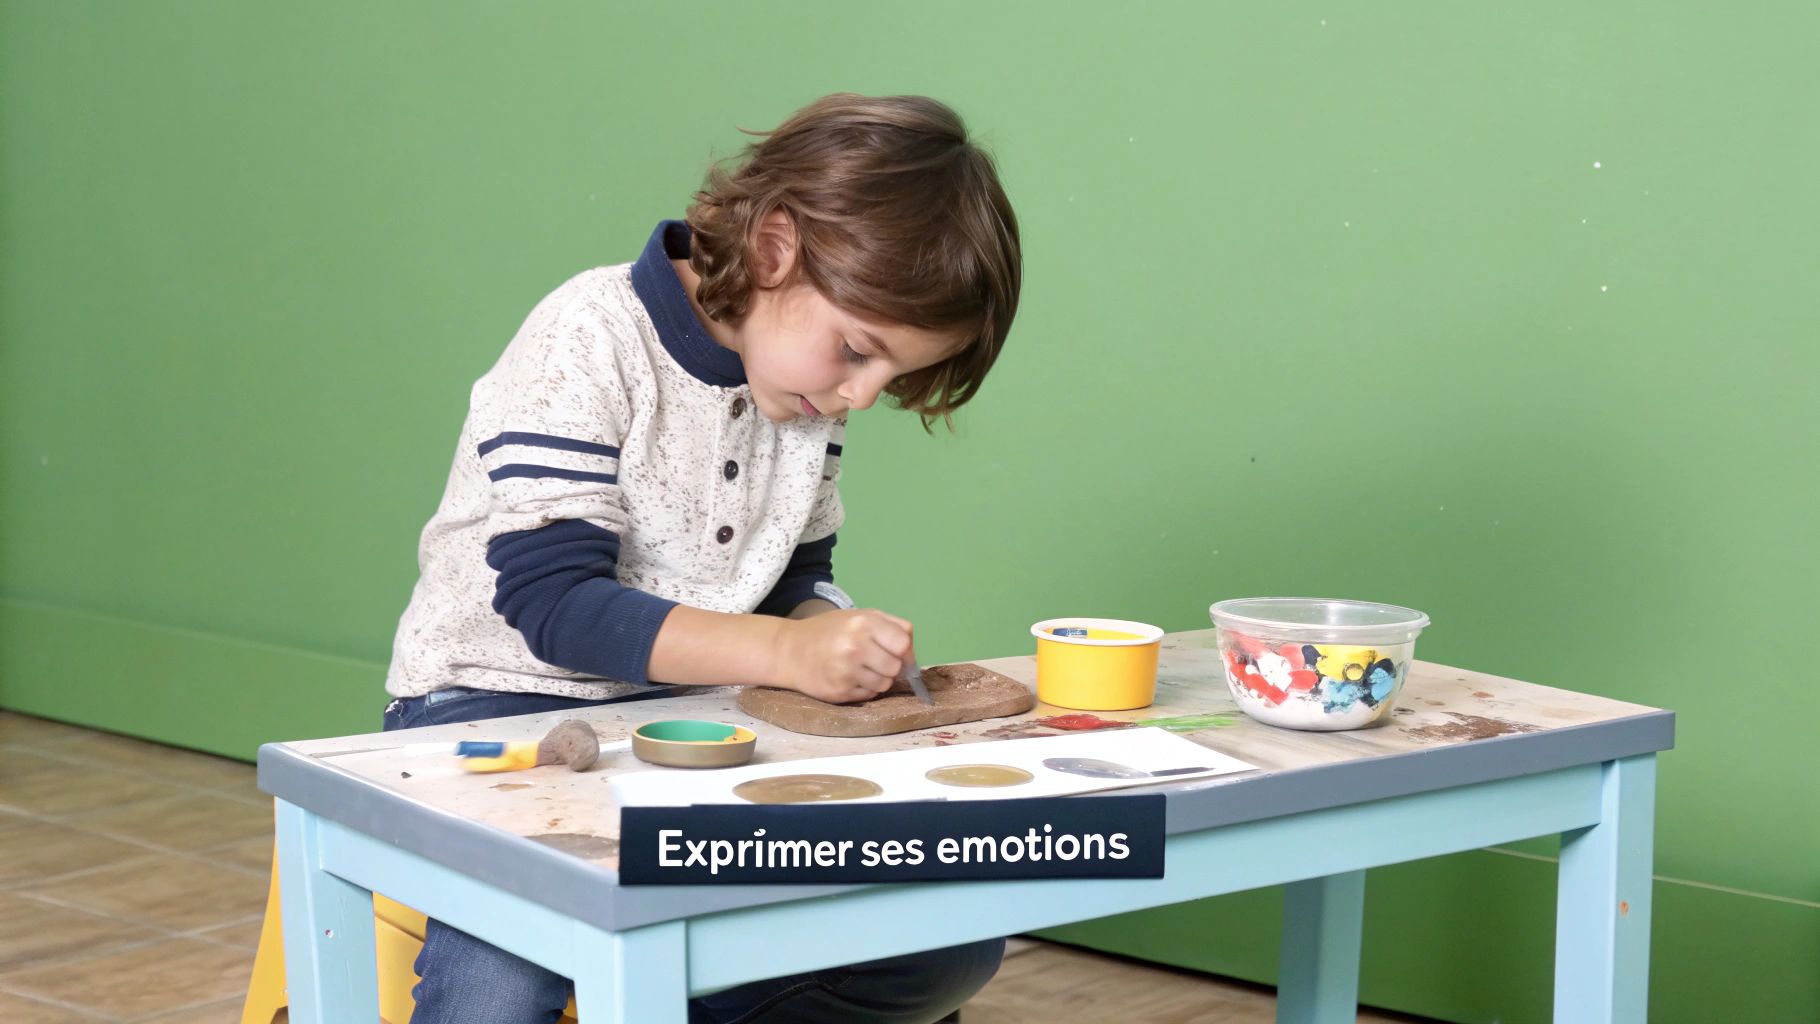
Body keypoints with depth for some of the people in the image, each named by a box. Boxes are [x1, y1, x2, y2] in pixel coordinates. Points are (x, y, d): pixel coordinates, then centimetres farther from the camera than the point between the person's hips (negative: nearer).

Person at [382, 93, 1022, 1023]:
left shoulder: (811, 383, 6)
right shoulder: (591, 342, -16)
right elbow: (550, 600, -22)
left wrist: (840, 645, -13)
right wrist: (787, 650, -32)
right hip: (503, 704, -6)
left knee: (957, 944, -7)